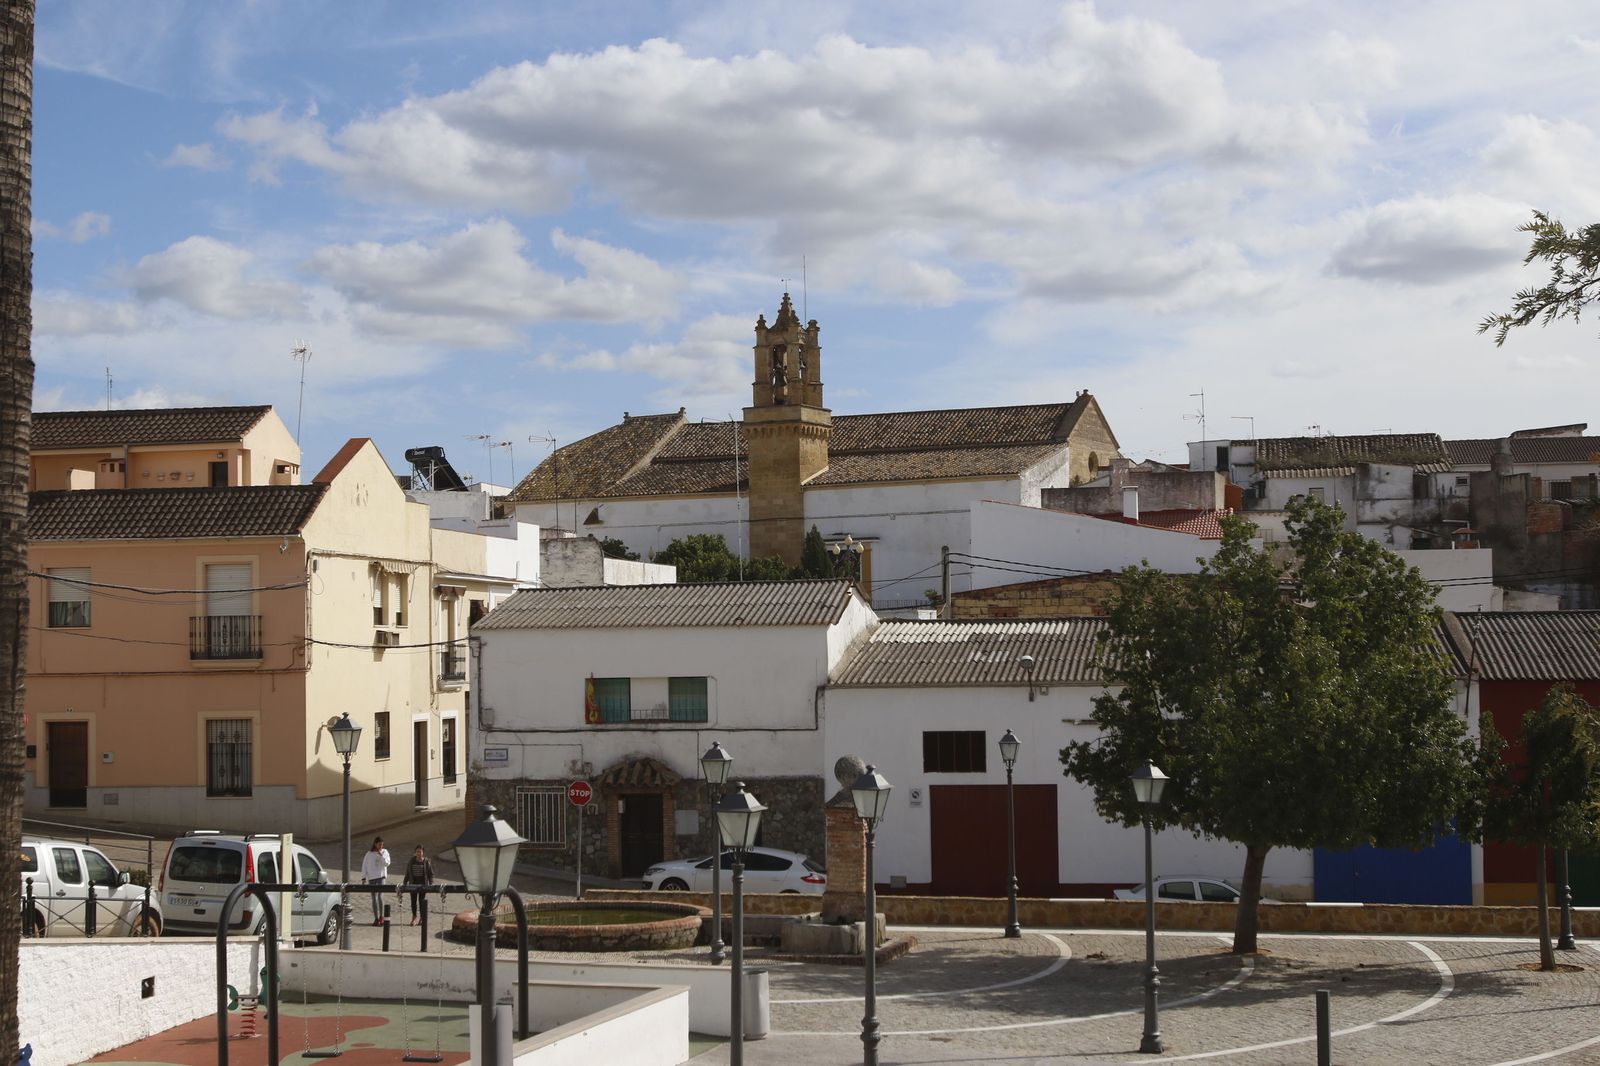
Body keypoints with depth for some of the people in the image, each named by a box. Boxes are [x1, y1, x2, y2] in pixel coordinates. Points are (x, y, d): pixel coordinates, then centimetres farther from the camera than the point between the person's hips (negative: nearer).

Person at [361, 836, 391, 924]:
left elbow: (387, 863, -6)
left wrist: (381, 855, -18)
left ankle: (381, 917, -15)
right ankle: (376, 918, 12)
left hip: (382, 876, -1)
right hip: (371, 877, 1)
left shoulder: (385, 852, 3)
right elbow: (364, 865, 6)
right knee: (374, 898, 6)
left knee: (380, 896, -17)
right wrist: (363, 877, 1)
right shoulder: (369, 854, 2)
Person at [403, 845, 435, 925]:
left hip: (423, 884, -2)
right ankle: (414, 917, 14)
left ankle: (422, 918, 12)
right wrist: (405, 883, 7)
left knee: (421, 901, 1)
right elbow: (407, 873, 10)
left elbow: (431, 874, 1)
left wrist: (431, 884, -6)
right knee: (413, 901, 3)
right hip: (413, 884, 2)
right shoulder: (411, 861, 4)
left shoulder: (426, 862, -2)